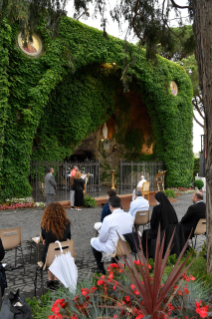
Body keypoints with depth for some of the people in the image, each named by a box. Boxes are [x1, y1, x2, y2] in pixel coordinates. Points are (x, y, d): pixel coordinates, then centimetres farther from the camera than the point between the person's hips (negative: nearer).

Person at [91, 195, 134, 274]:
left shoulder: (108, 219, -23)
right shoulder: (129, 216, -6)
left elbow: (102, 239, -13)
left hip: (113, 249, -6)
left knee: (93, 241, 19)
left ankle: (101, 269, 25)